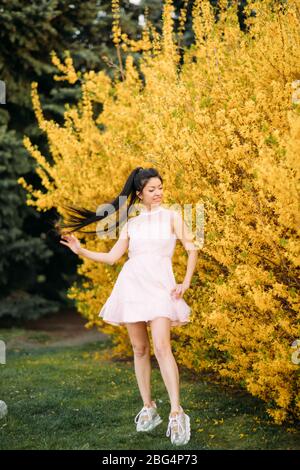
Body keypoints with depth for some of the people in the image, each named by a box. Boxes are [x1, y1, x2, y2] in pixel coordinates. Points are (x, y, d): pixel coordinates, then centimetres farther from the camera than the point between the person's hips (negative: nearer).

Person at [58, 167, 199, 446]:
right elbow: (112, 257, 13)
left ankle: (176, 413, -21)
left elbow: (191, 249, 6)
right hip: (132, 284, 3)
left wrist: (186, 283, -2)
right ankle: (148, 408, 14)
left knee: (161, 347, -17)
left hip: (159, 286, -3)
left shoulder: (171, 217, 8)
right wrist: (80, 250, 3)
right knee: (140, 349, 4)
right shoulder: (132, 223, 14)